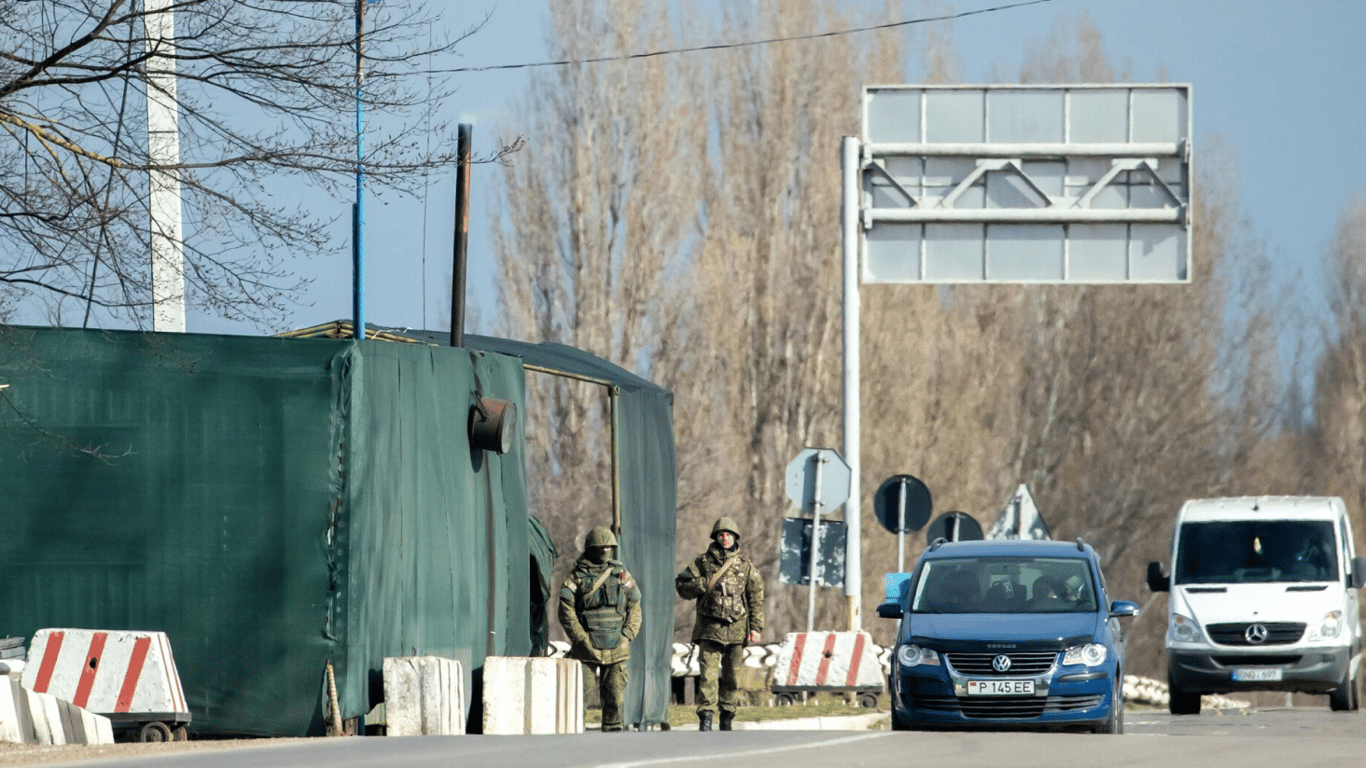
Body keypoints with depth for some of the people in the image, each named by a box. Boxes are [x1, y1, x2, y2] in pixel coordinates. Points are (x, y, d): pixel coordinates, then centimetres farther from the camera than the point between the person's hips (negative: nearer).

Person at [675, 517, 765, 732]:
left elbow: (756, 598, 8)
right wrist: (704, 584, -12)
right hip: (710, 628, -1)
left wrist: (756, 627, 1)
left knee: (731, 676, 7)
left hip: (736, 629, 2)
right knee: (708, 673, -12)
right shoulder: (702, 562, 6)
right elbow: (682, 586, 6)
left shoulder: (745, 565, 8)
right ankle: (705, 716, -16)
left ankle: (727, 717, 17)